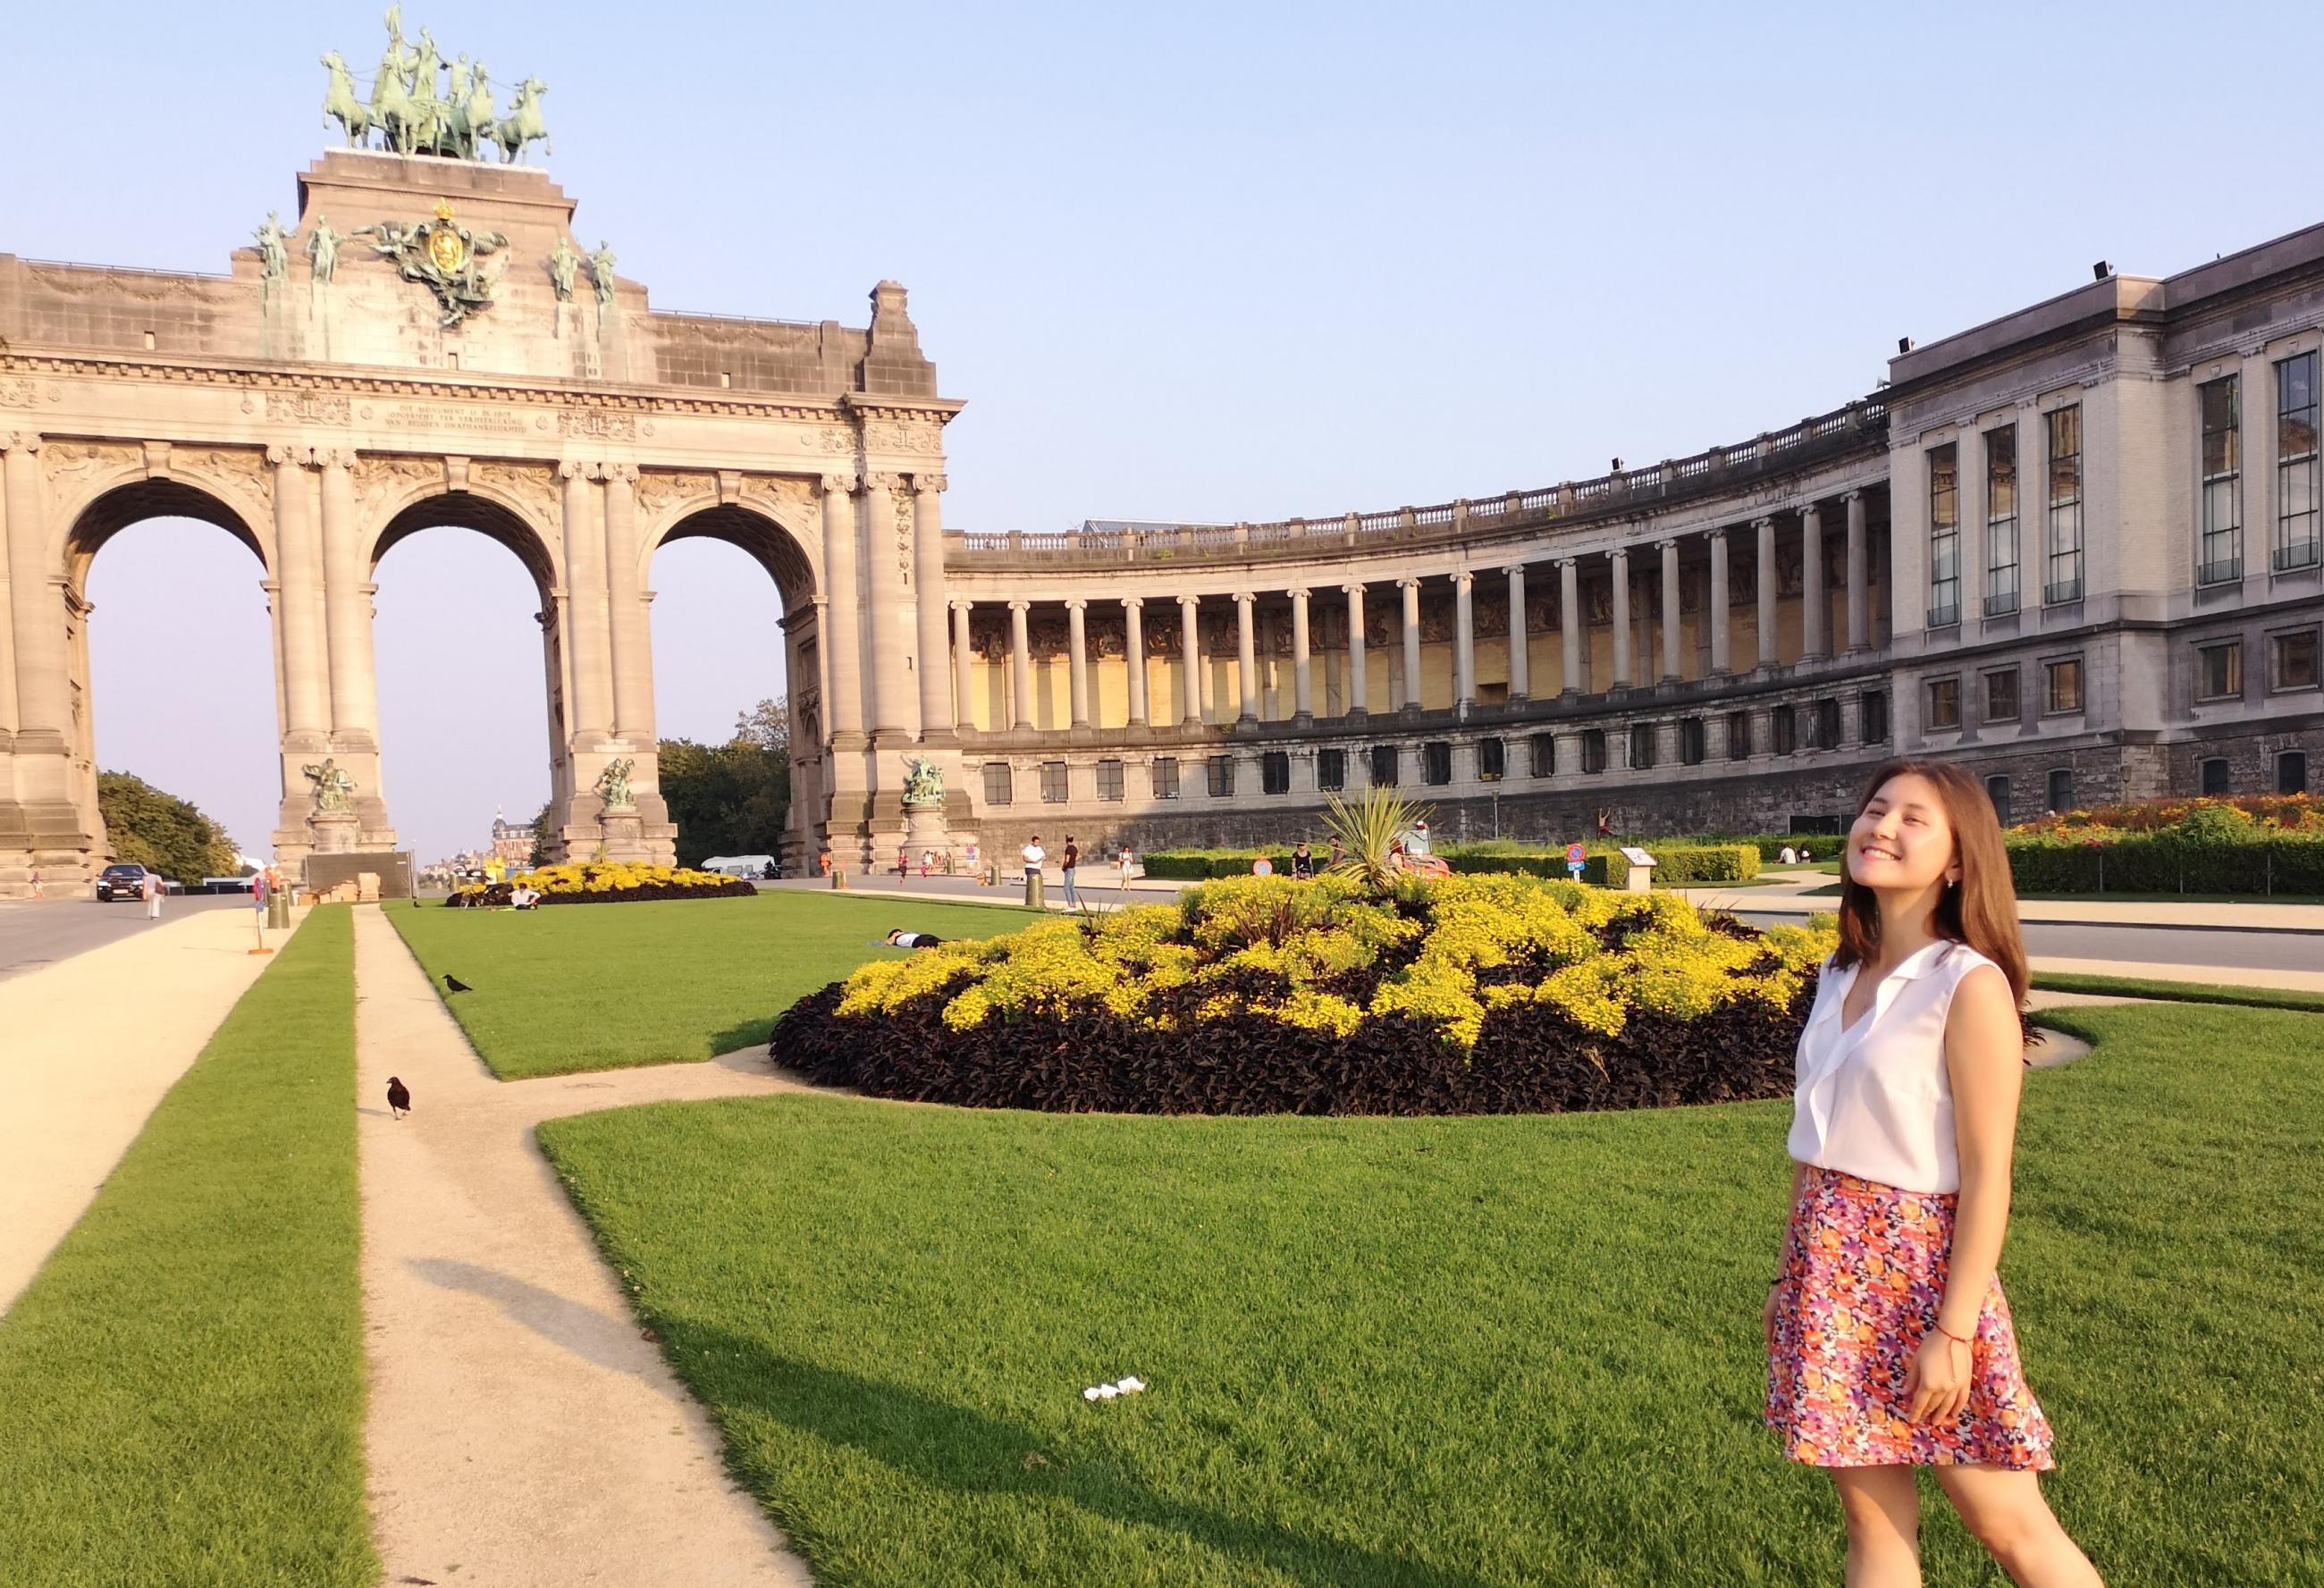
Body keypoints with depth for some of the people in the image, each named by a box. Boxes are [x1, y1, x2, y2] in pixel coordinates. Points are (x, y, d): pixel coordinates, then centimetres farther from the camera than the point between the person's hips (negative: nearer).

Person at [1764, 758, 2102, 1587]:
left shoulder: (1970, 985, -14)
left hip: (1917, 1265, -6)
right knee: (1873, 1521, 13)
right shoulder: (1842, 974, 6)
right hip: (1829, 1263, 6)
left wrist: (1955, 1330, -17)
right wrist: (1792, 1273, 16)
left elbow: (1987, 1173, -15)